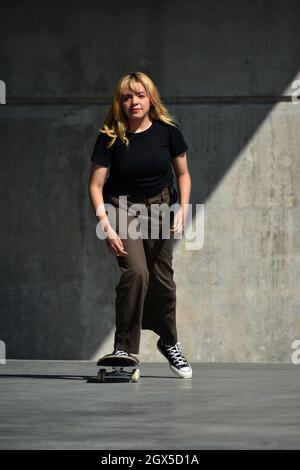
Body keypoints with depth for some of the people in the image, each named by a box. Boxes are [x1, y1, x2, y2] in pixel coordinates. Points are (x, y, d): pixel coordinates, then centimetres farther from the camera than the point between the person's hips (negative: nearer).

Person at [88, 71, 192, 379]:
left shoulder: (167, 131, -9)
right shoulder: (110, 137, -14)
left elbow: (182, 173, 4)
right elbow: (95, 185, -12)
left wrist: (182, 209, -9)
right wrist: (106, 227, -22)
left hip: (160, 205, 2)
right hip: (122, 207, -2)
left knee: (162, 280, 6)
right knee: (135, 272, -22)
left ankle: (168, 342, 31)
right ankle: (124, 350, -16)